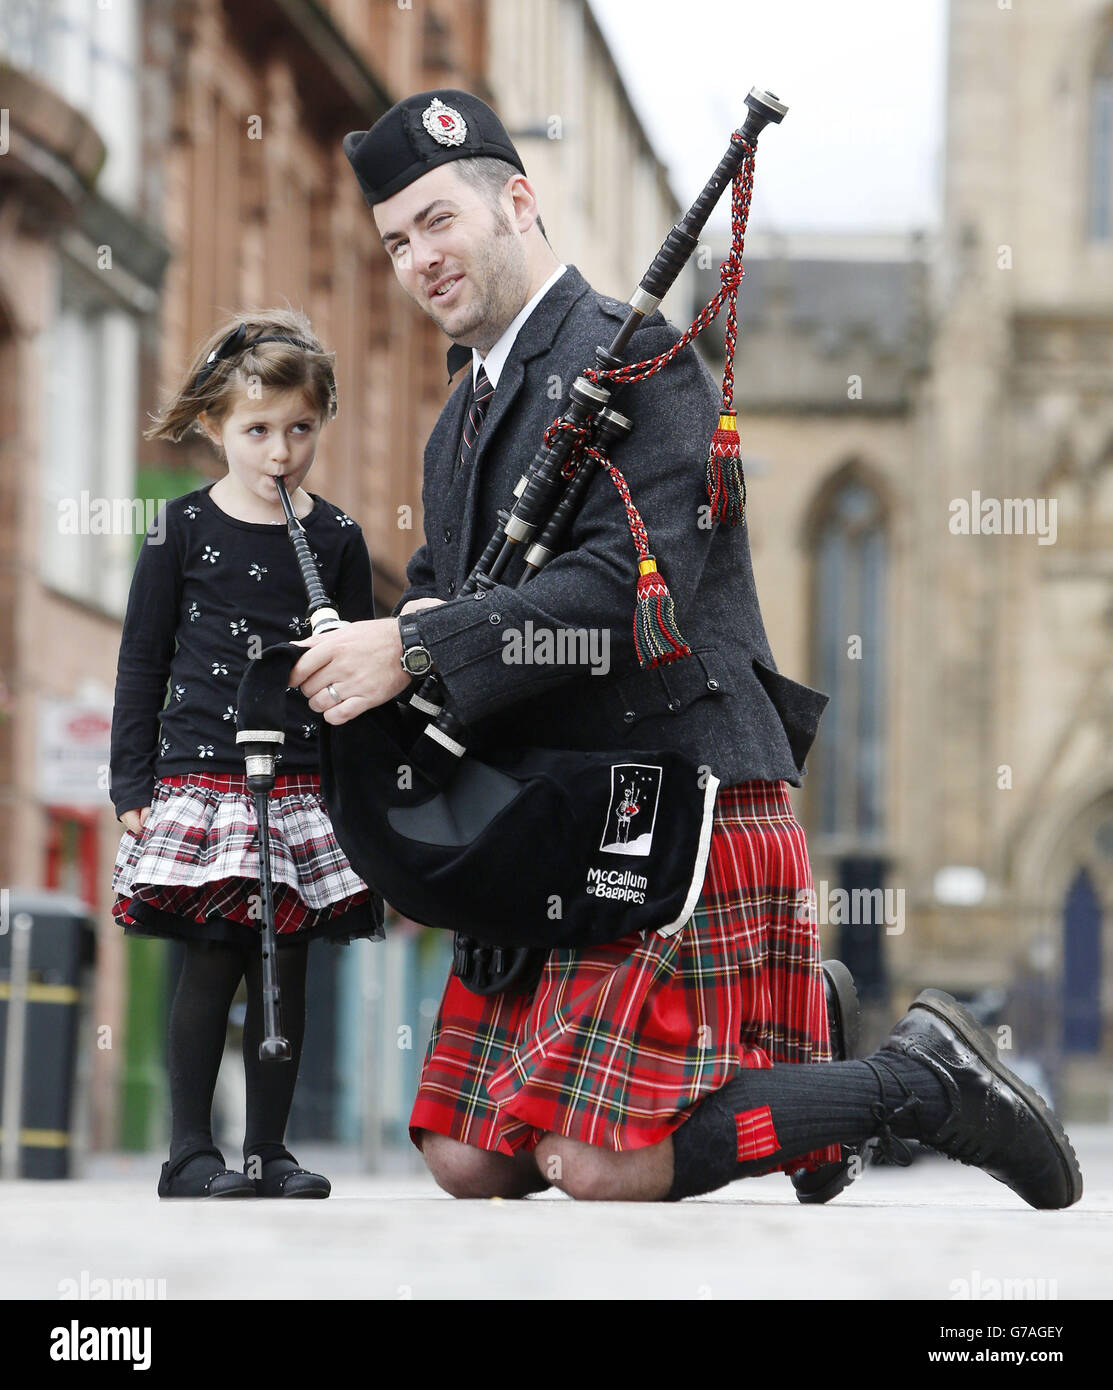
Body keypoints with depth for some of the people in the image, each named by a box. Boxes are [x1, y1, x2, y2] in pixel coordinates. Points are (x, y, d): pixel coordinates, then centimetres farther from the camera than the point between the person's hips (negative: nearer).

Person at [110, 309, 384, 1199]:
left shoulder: (336, 538, 7)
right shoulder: (183, 531, 2)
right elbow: (142, 664, 5)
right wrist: (133, 784, 0)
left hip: (306, 785, 2)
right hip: (201, 780, -2)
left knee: (288, 963, 4)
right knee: (212, 960, -5)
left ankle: (270, 1149, 12)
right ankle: (190, 1151, 2)